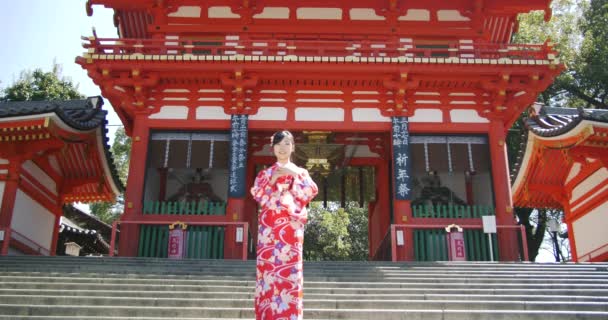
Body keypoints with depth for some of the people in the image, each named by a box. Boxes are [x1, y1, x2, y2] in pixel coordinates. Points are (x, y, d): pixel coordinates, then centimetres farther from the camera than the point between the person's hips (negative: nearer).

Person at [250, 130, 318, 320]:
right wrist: (272, 179, -7)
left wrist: (295, 175, -7)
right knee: (269, 266, -7)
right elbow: (257, 195, 2)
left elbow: (312, 192, 0)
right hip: (270, 225, 0)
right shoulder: (265, 173, 16)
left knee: (290, 268, -8)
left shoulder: (300, 172, 16)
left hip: (291, 226, 0)